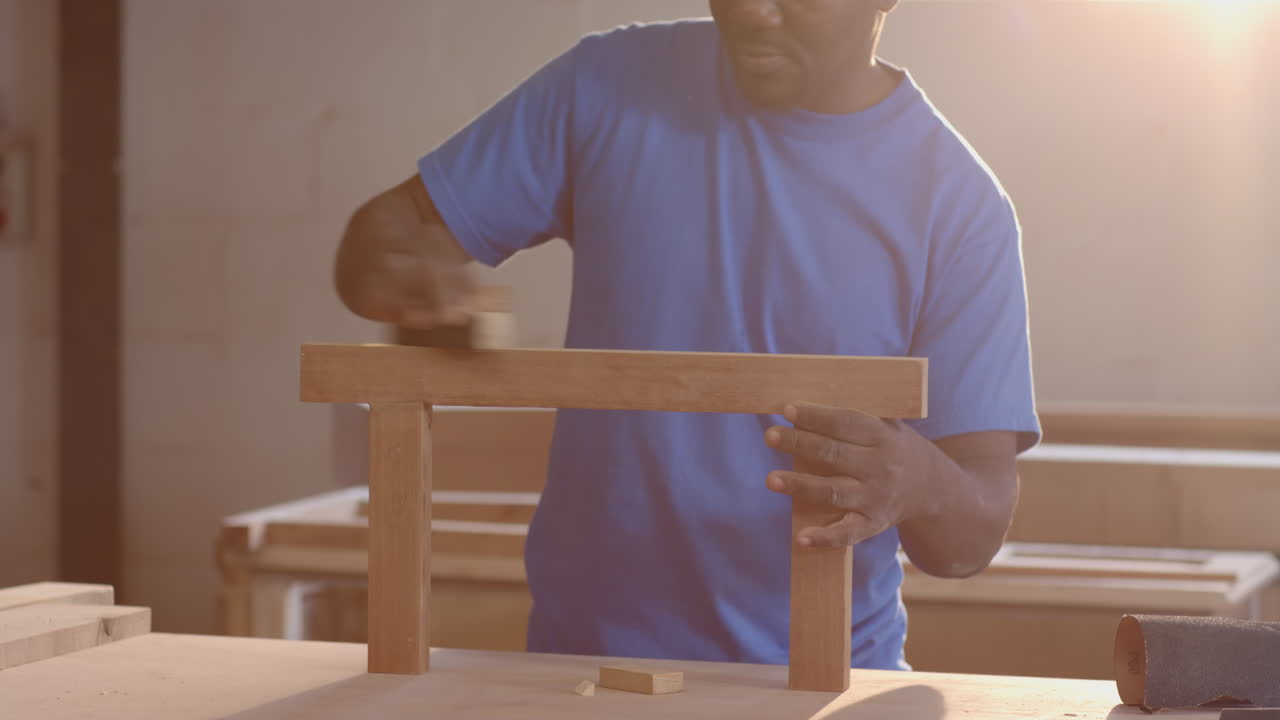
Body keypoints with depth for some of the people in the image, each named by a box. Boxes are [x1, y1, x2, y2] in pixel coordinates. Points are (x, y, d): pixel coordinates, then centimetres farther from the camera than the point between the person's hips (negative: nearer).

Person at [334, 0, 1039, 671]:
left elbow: (976, 533, -9)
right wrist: (393, 272, -19)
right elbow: (393, 225, 5)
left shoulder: (960, 208, -6)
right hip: (584, 653, 1)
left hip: (818, 681, -1)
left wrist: (916, 484, -33)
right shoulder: (609, 86, 0)